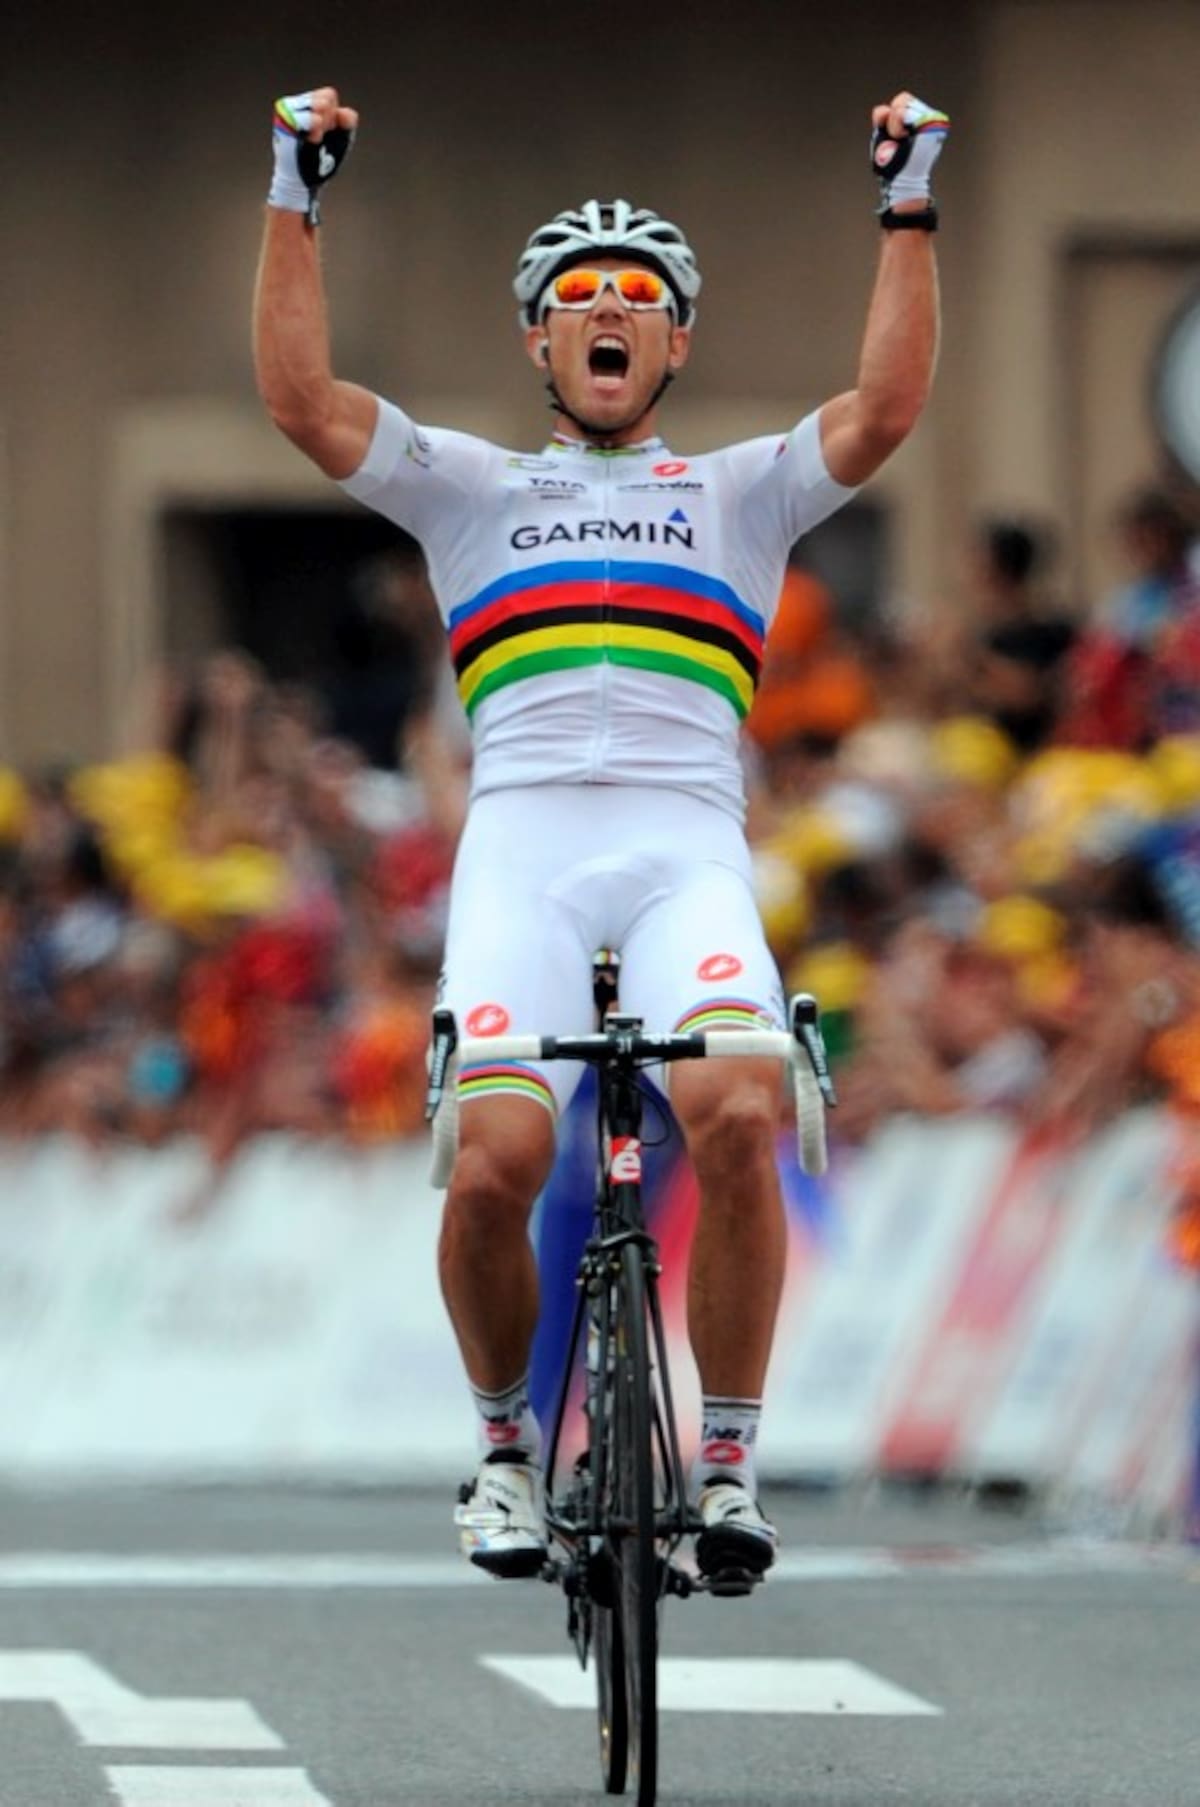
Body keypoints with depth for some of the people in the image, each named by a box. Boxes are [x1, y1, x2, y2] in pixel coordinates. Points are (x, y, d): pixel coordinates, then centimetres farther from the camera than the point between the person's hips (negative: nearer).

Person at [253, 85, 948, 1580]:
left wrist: (907, 209, 1)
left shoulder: (740, 492, 22)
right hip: (521, 842, 0)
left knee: (736, 1117, -27)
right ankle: (507, 1440, 6)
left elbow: (886, 409, 5)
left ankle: (727, 1460, -14)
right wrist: (295, 197, 4)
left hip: (687, 849, 0)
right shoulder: (471, 488, 22)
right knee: (496, 1161, -20)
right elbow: (300, 396, 10)